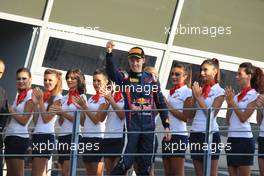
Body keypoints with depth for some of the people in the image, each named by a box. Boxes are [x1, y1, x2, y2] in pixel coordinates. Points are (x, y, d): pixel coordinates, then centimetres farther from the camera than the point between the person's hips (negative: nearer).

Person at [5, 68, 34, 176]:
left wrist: (11, 111, -3)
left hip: (19, 138, -8)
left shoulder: (30, 96, -6)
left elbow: (24, 120, -12)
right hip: (10, 136, 8)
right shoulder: (19, 96, 19)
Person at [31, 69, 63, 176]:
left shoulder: (58, 98, -3)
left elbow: (46, 118, -11)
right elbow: (35, 121, 13)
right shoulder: (43, 96, 17)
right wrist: (35, 103, 5)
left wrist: (41, 101, -8)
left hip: (47, 136, -8)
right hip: (37, 135, 8)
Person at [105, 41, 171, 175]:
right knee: (125, 162, -12)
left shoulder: (152, 80, 10)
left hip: (149, 127, 3)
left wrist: (166, 125, 7)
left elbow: (161, 104, 13)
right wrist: (109, 53, -37)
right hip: (131, 125, -3)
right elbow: (111, 72, -19)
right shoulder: (124, 78, 3)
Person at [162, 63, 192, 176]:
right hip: (167, 135, 8)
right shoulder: (171, 93, 18)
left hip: (179, 135, -8)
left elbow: (185, 117, -11)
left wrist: (168, 106, -10)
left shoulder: (187, 92, -4)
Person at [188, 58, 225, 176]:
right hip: (195, 134, 6)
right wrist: (194, 96, 0)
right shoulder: (200, 90, 13)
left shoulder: (219, 92, -2)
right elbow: (191, 115, 11)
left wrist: (199, 97, -9)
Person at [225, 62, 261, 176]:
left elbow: (243, 118, -13)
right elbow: (228, 121, 13)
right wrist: (229, 103, 2)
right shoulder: (236, 96, 15)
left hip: (244, 139, -7)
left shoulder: (254, 95, -4)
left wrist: (232, 101, -8)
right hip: (231, 138, 7)